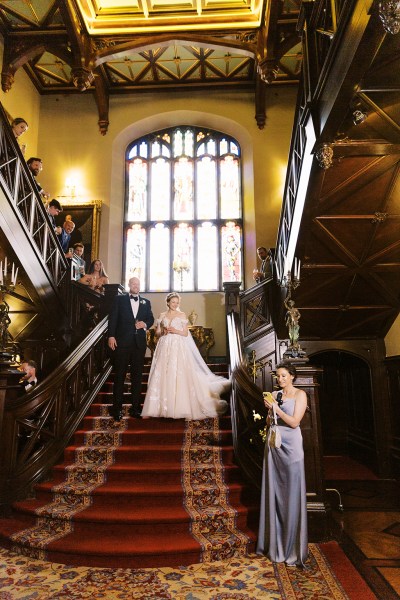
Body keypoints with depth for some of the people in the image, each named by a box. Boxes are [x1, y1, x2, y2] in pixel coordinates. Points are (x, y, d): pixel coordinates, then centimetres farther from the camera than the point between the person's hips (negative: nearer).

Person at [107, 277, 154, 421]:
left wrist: (145, 324, -7)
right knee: (119, 375, 2)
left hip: (139, 343, 3)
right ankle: (117, 408, 8)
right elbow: (113, 318, -2)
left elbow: (151, 319, 15)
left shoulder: (146, 302, 14)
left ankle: (135, 407, 17)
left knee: (137, 376, 8)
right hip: (122, 342, -3)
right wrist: (111, 336, -12)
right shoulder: (119, 299, 5)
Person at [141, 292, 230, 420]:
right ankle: (161, 406, 4)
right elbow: (157, 333, 12)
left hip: (178, 348, -2)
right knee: (162, 376, -3)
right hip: (164, 348, 2)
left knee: (179, 376, -9)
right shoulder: (162, 316, 11)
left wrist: (175, 331, -13)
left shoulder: (182, 315, 6)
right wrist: (163, 331, -9)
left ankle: (183, 408, -3)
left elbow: (186, 333, 4)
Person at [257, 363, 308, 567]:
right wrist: (268, 409, -5)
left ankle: (293, 546, 13)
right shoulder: (274, 394, 10)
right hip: (273, 443, 5)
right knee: (274, 491, 9)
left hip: (290, 445, -5)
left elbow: (294, 422, -12)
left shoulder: (300, 394, -3)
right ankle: (275, 543, 23)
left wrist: (276, 408, -16)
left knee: (292, 493, 1)